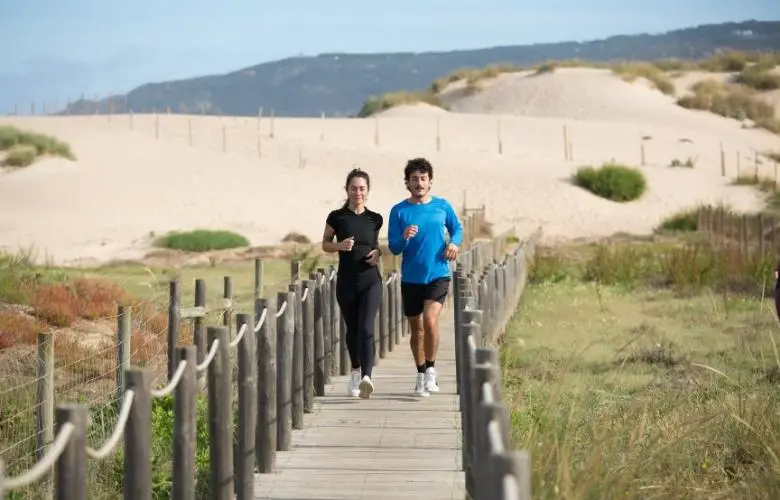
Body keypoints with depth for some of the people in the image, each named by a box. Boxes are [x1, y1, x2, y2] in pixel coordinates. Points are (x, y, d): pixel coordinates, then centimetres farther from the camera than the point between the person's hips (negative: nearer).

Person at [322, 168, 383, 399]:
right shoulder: (337, 217, -2)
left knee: (366, 329, -17)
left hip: (370, 281, -1)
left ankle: (366, 378, -30)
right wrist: (339, 245, -13)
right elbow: (325, 244, 8)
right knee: (352, 330, 14)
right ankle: (356, 371, 38)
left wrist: (377, 252, -2)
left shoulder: (374, 219, 3)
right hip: (346, 283, 1)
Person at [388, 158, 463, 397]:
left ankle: (431, 369, -3)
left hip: (438, 275, -1)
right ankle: (421, 376, 26)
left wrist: (454, 242, -3)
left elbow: (457, 228, 19)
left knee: (430, 320, -21)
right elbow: (393, 248, -1)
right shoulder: (399, 211, -1)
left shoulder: (442, 206, 2)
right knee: (416, 329, 10)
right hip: (411, 278, 1)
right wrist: (404, 237, -22)